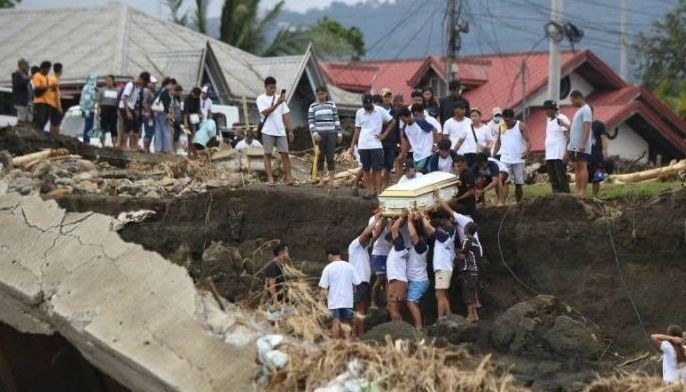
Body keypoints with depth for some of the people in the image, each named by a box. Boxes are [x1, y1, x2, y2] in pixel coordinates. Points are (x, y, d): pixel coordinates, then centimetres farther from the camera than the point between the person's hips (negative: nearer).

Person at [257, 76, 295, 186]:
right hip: (268, 131, -4)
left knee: (285, 153, -1)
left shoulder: (280, 98, 12)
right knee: (268, 154, -1)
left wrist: (290, 130, 7)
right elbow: (265, 112, -16)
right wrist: (276, 104, -26)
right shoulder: (261, 99, 0)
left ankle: (288, 178, -1)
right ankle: (270, 178, 0)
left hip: (281, 131, 4)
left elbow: (286, 115, 12)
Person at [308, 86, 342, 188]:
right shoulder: (313, 107, 6)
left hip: (331, 133, 0)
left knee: (331, 157, -4)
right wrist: (314, 133, -12)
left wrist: (339, 133, 5)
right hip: (319, 134, 0)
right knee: (320, 157, 1)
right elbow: (310, 122, 2)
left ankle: (331, 180, -2)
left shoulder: (332, 105, 9)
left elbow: (336, 119, 10)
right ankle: (321, 180, 5)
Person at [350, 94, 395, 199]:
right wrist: (352, 145, 9)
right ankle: (369, 190, 10)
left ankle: (378, 191, 0)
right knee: (365, 169, 4)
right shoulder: (359, 113, 7)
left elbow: (392, 122, 7)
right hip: (363, 145, 3)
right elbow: (357, 129, 13)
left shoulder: (380, 111, 0)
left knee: (377, 169, -3)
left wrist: (384, 135, -1)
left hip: (376, 145, -3)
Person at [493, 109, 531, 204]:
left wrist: (526, 151, -29)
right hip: (505, 160, 1)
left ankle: (519, 204, 17)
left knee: (519, 183, 6)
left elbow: (528, 141, -9)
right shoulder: (502, 127, 6)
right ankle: (501, 203, -18)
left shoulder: (521, 126, -3)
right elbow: (498, 142, 15)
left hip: (518, 160, -1)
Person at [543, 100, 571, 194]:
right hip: (549, 156, 9)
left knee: (561, 178, -9)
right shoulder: (548, 120, 18)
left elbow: (568, 136, -12)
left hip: (559, 156, -9)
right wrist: (546, 156, 18)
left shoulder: (561, 119, -8)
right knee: (553, 180, 8)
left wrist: (566, 153, -19)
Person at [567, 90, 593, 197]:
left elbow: (587, 128, -19)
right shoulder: (579, 110, 21)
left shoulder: (586, 110, -9)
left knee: (582, 167, -10)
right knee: (577, 168, 7)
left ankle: (582, 192, -13)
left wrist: (582, 143, -26)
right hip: (574, 146, 10)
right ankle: (578, 192, 6)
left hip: (581, 146, -10)